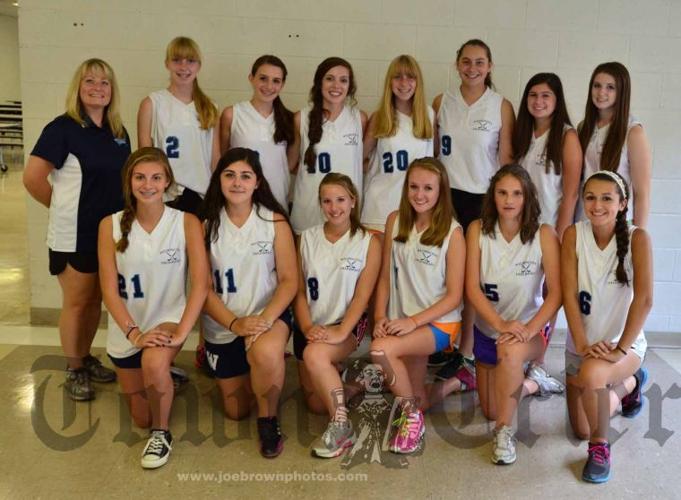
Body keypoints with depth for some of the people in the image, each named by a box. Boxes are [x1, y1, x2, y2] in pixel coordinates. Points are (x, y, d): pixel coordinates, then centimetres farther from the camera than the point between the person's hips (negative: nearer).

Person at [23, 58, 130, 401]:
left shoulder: (118, 131, 6)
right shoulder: (63, 127, -12)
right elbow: (33, 178, -15)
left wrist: (113, 209, 6)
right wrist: (64, 207, -4)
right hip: (74, 234, -6)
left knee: (96, 300, 16)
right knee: (76, 302, 6)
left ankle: (86, 358, 33)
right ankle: (74, 371, 21)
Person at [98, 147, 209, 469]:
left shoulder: (187, 223, -11)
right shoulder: (111, 225, -7)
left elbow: (200, 284, -17)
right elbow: (109, 290, -10)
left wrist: (180, 333, -27)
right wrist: (134, 333, -22)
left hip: (168, 319, -3)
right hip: (126, 330, 3)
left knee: (154, 364, -38)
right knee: (141, 419, 13)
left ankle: (162, 433, -9)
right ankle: (165, 376, 47)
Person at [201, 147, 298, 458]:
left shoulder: (274, 222, -9)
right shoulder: (207, 224, -5)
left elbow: (289, 280, -10)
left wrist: (265, 319, -26)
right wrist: (234, 323, -21)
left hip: (268, 315, -2)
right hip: (222, 325, 3)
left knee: (266, 353, -39)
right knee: (236, 412, 13)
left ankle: (268, 419, -10)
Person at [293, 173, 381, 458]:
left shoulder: (368, 242, -4)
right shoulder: (308, 238, 3)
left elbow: (362, 296, -9)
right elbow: (300, 291, 1)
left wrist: (341, 332, -22)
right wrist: (307, 327, -14)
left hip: (347, 325, -4)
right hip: (311, 327, 4)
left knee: (315, 354, -36)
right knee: (316, 404, 6)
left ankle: (341, 426, -21)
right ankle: (338, 378, 37)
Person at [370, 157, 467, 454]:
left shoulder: (452, 232, -11)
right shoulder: (395, 221, 1)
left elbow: (454, 296, -10)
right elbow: (385, 277, 5)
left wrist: (413, 321, -20)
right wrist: (380, 317, -8)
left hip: (439, 323, -5)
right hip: (402, 323, 5)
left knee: (381, 349, -32)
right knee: (417, 401, 12)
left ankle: (412, 417, -8)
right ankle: (451, 384, 45)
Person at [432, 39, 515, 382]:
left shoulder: (502, 107, -1)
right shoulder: (442, 102, 6)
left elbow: (506, 158, 0)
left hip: (483, 199, -2)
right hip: (446, 196, 2)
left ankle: (466, 352, 11)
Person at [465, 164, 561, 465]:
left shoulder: (544, 235, -15)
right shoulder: (478, 230, -11)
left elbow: (556, 293, -18)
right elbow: (472, 288, -14)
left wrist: (529, 330, -31)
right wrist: (502, 324, -27)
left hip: (530, 329, -3)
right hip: (487, 328, 3)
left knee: (511, 351, -40)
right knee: (490, 412, 12)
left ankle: (504, 431, -20)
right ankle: (531, 384, 44)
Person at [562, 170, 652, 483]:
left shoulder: (637, 238, -16)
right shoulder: (573, 234, -9)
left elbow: (644, 299, -22)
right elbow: (569, 294, -12)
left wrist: (619, 350, -26)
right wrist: (582, 345, -20)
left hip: (625, 343, -4)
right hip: (581, 344, 4)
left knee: (591, 374, -38)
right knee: (581, 431, 10)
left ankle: (600, 447, -9)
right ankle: (629, 383, 40)